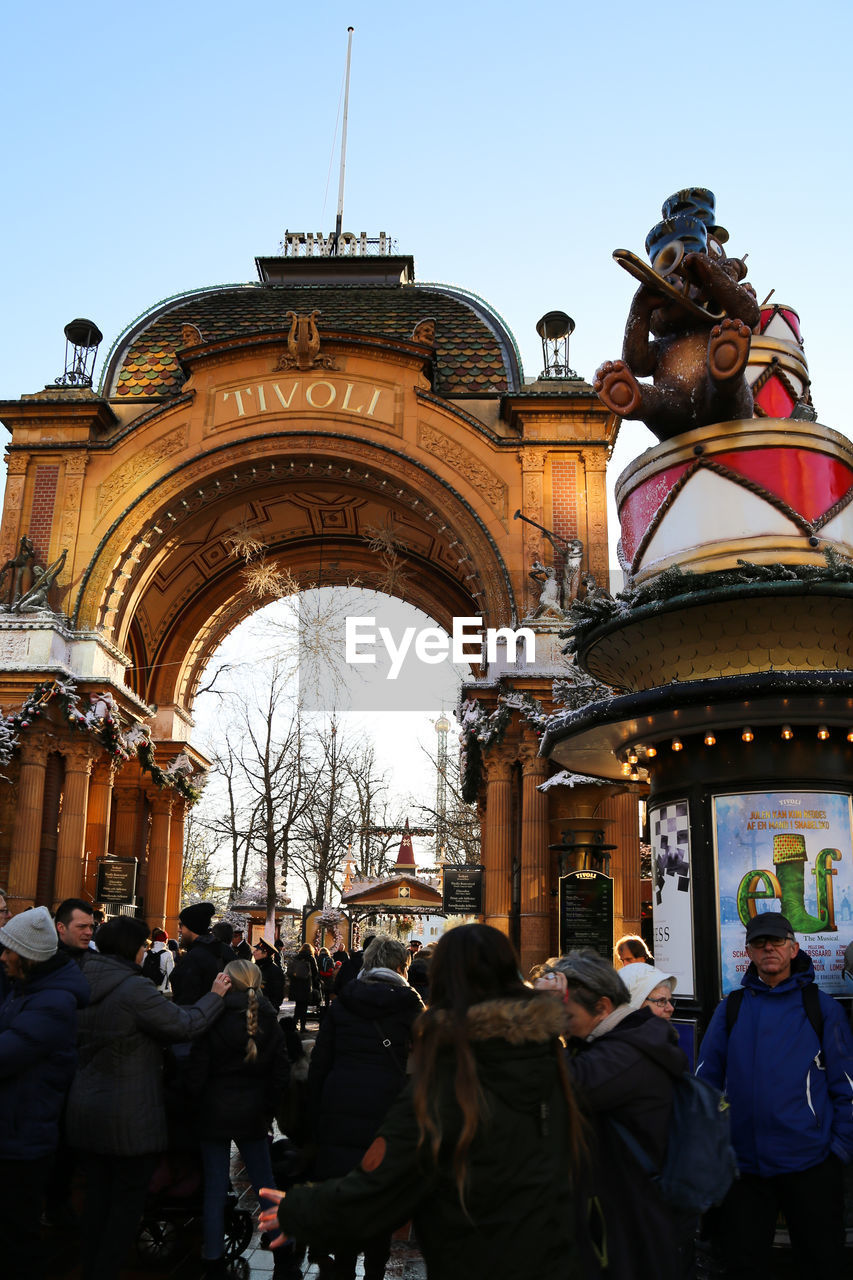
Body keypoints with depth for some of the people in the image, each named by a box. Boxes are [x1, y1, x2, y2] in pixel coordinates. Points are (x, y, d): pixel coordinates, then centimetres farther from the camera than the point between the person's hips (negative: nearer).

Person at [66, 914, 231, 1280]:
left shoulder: (86, 985, 3)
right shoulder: (134, 988, -22)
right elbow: (185, 1024, -18)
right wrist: (215, 996, -4)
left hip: (86, 1109, 7)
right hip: (129, 1116, -7)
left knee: (97, 1193, 17)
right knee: (127, 1199, 6)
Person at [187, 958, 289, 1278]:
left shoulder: (213, 1020, -11)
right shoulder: (269, 1021, -2)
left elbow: (196, 1072, -10)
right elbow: (280, 1074, 0)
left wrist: (200, 1108, 5)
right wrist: (267, 1110, 10)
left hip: (215, 1112, -2)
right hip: (253, 1114, 2)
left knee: (215, 1188, 7)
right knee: (264, 1183, 14)